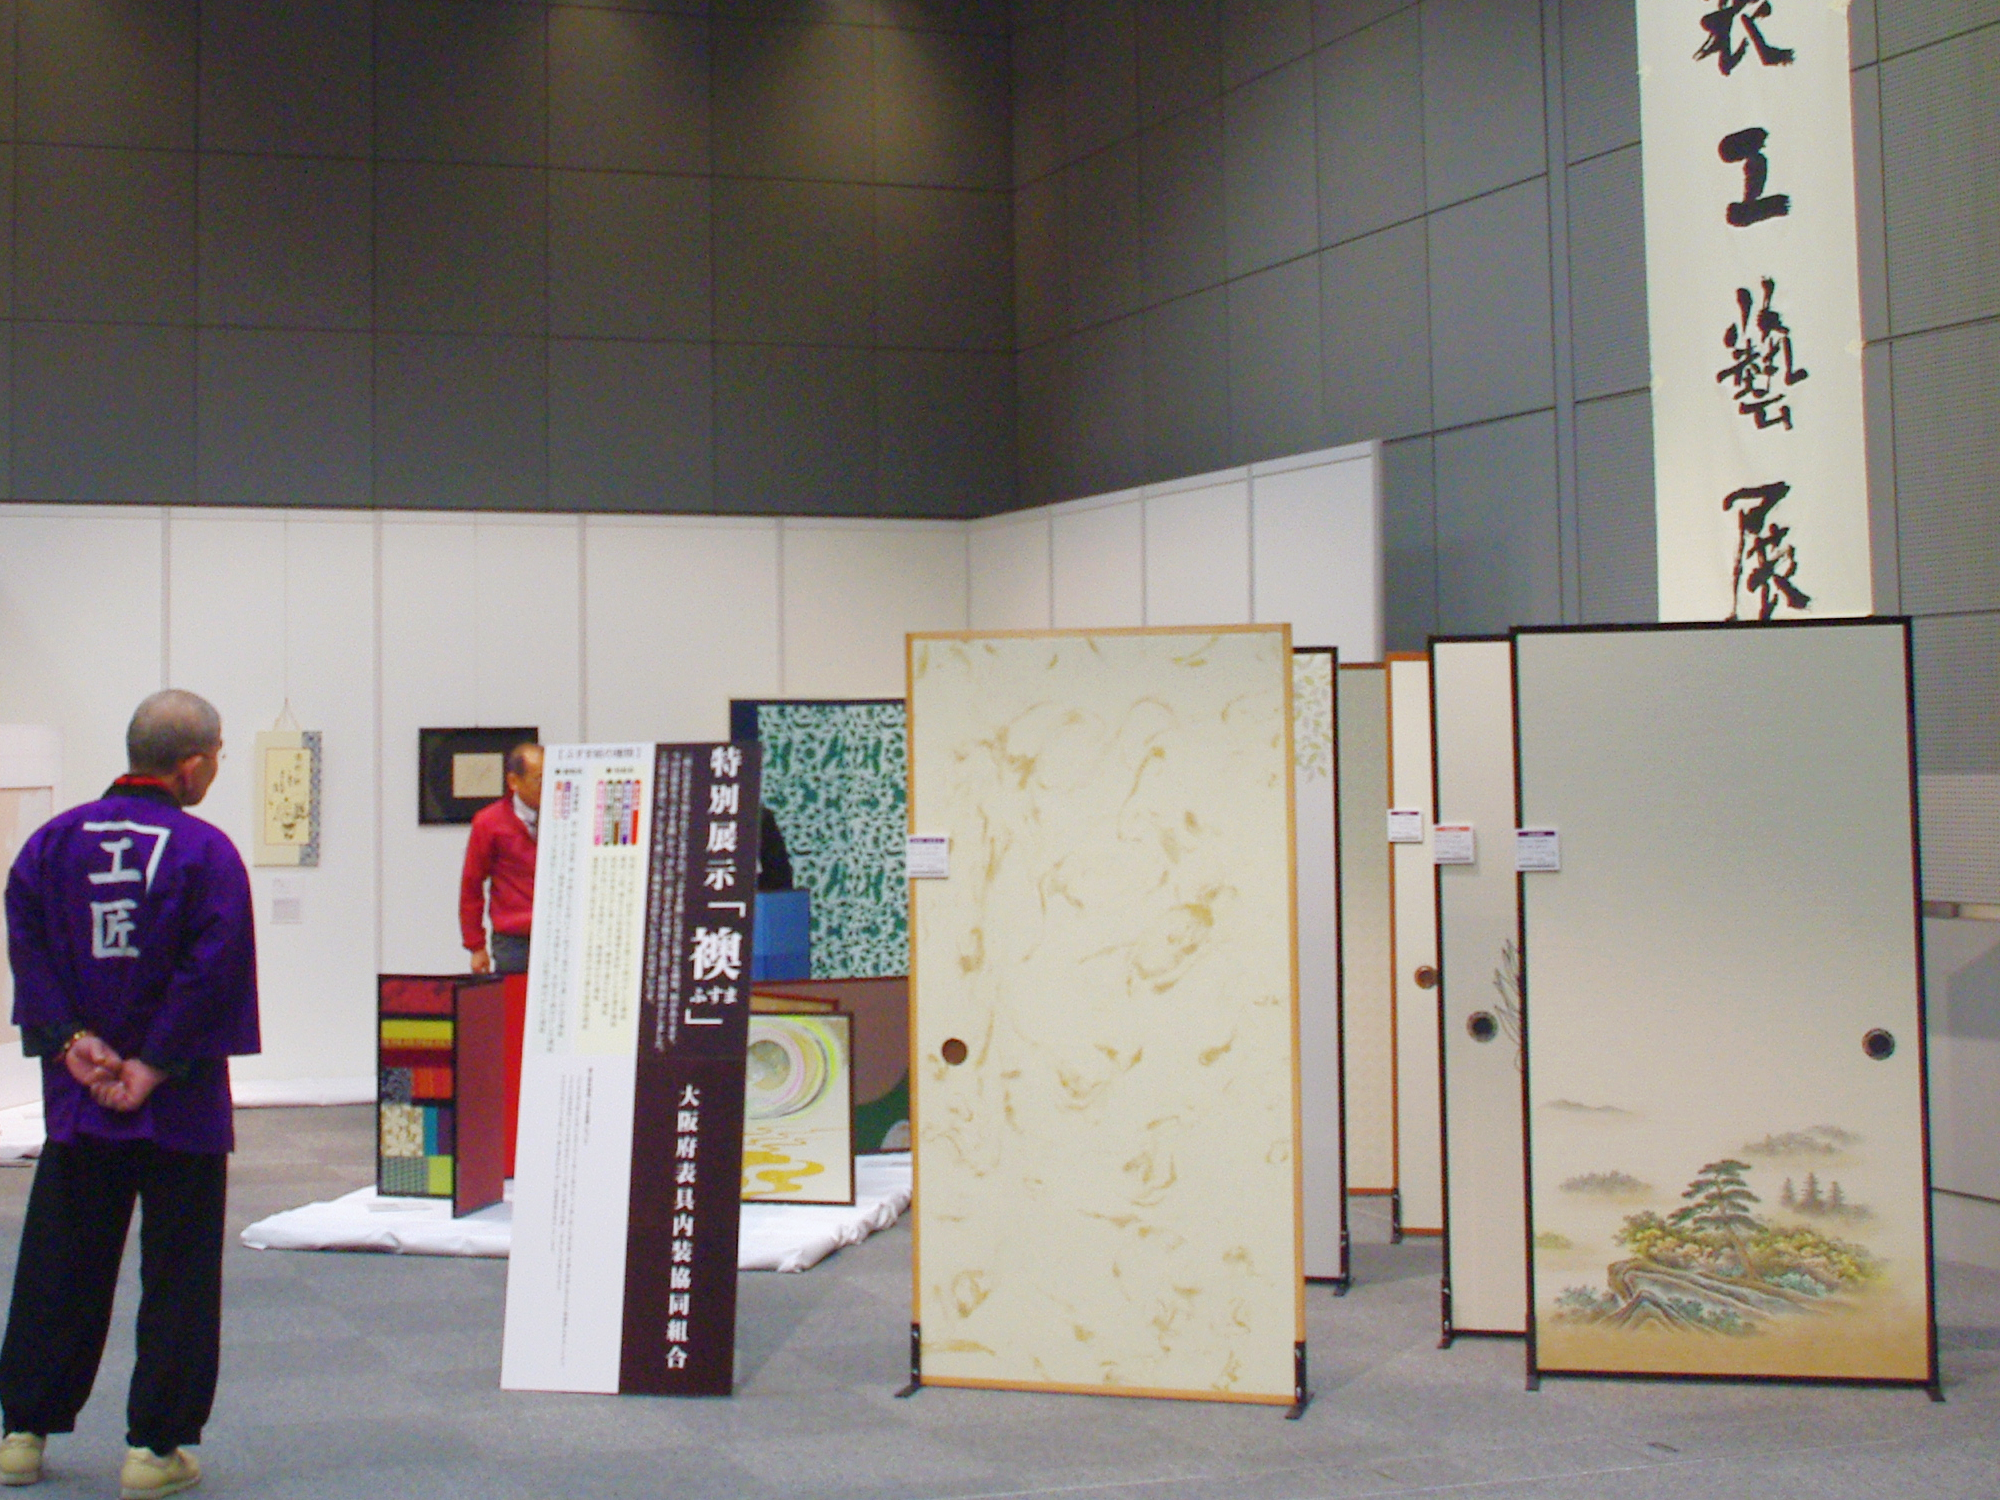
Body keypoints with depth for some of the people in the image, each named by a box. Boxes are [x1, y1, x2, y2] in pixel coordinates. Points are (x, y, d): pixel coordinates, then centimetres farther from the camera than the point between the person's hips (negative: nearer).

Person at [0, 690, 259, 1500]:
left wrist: (68, 1040, -7)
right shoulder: (207, 852, -11)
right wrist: (156, 1065, -10)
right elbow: (214, 970, -16)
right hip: (180, 1102, -4)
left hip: (76, 1099, 4)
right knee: (178, 1273, 6)